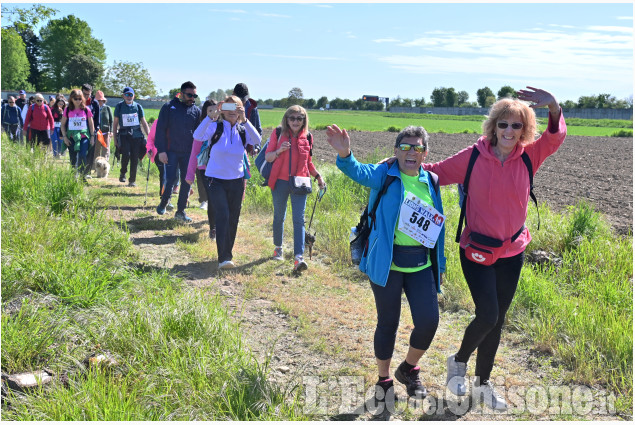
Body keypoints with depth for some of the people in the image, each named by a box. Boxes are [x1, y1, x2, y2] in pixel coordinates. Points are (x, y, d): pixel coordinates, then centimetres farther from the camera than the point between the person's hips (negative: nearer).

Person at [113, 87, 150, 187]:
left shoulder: (138, 106, 8)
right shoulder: (119, 106, 6)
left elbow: (144, 122, 12)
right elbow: (115, 122, 11)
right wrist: (115, 137, 8)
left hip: (136, 135, 1)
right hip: (124, 134, -1)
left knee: (135, 158, -2)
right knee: (126, 154, -20)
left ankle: (132, 180, 10)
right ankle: (123, 173, 7)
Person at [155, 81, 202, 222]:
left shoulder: (196, 110, 8)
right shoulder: (169, 107, -1)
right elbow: (160, 130, -2)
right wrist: (161, 151, -9)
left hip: (188, 153, 3)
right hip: (171, 151, -3)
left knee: (186, 182, 3)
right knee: (171, 179, -6)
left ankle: (181, 211, 14)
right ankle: (163, 203, 20)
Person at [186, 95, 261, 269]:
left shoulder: (243, 131, 1)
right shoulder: (216, 127, -6)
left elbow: (257, 141, -20)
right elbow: (198, 136, -26)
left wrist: (244, 119, -29)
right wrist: (210, 116, -35)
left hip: (236, 181, 4)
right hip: (216, 180, -4)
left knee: (233, 219, 10)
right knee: (222, 217, -16)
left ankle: (227, 254, 27)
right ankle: (223, 258, -18)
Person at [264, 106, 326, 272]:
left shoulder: (307, 138, 7)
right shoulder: (278, 134, 1)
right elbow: (267, 157, 1)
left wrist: (318, 177, 8)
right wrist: (279, 151, -18)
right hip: (280, 182, 0)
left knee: (299, 219, -9)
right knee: (279, 216, 13)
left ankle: (298, 257, -15)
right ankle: (278, 247, 34)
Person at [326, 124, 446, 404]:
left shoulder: (430, 181, 7)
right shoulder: (385, 175, -5)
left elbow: (437, 224, 14)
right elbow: (360, 172, -27)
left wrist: (439, 264, 14)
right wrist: (344, 155, -49)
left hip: (421, 264, 3)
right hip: (386, 263, -3)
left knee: (429, 320, -5)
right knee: (387, 323, 8)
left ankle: (409, 369, 24)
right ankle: (384, 380, 29)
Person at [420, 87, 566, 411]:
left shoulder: (529, 156, -4)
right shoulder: (475, 156, -10)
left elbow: (556, 137, -19)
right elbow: (439, 172, -3)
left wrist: (553, 106, -38)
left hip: (512, 252, 4)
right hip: (477, 250, -3)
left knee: (496, 320, 14)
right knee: (488, 315, -14)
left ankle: (483, 383, 33)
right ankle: (458, 361, 17)